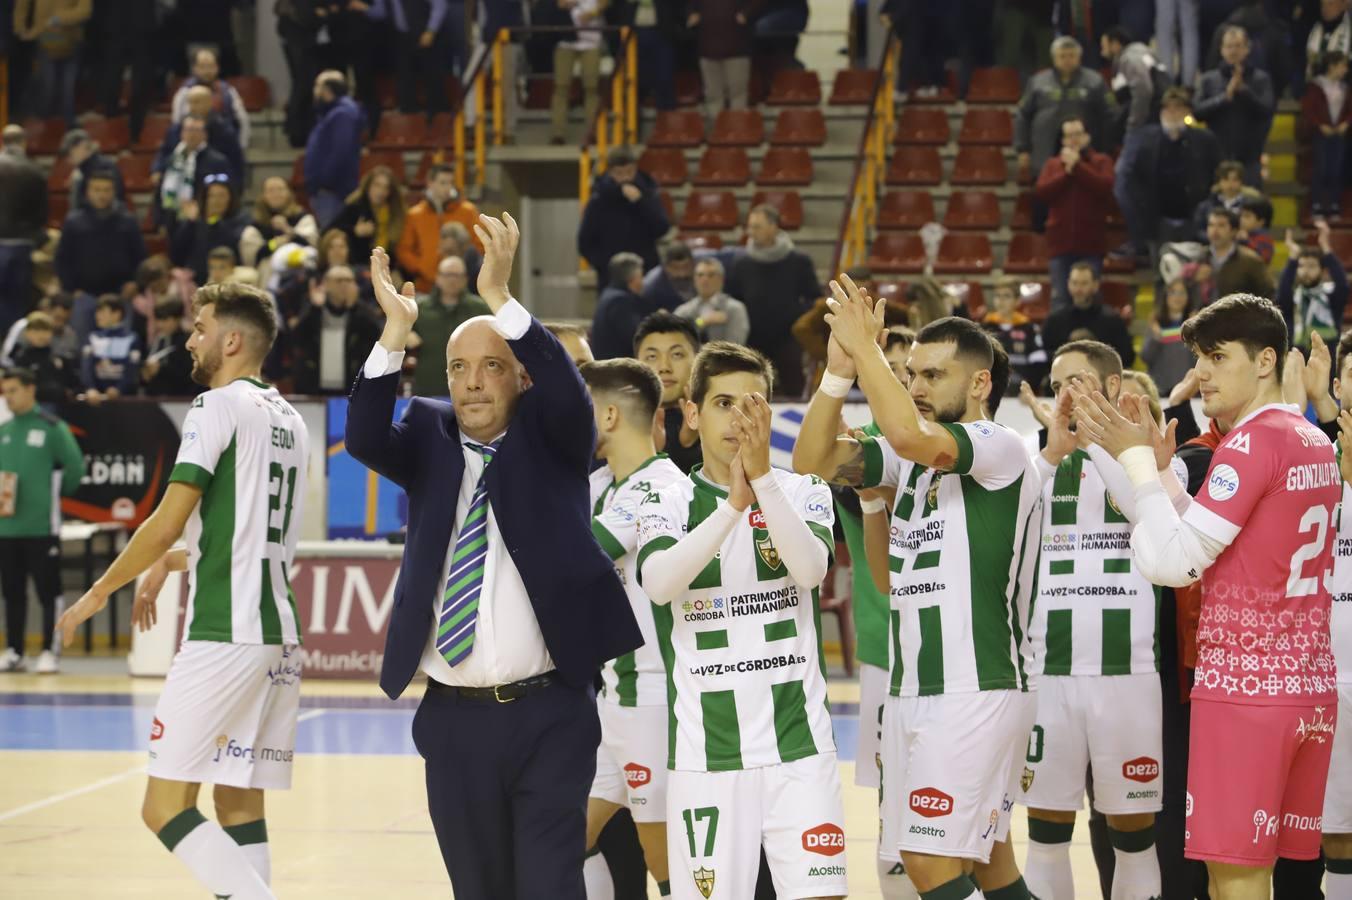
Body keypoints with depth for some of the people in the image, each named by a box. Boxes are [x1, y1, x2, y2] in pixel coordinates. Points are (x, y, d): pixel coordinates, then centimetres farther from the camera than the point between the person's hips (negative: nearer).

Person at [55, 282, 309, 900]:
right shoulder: (289, 420, 18)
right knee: (240, 805, 11)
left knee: (165, 806, -8)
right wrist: (173, 561, 29)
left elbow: (168, 523, -13)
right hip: (279, 634, 9)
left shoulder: (218, 407, -8)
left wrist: (99, 592, -2)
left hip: (223, 634, -9)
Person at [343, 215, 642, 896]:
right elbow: (363, 440, -10)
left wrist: (499, 298, -30)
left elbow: (568, 394, -19)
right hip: (454, 718, 3)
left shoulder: (550, 439, 3)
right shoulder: (429, 438, 8)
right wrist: (395, 330, -25)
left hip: (548, 717, -3)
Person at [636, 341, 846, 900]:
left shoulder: (802, 493, 6)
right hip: (705, 750, 0)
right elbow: (659, 582, -17)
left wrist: (762, 476, -23)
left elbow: (811, 568, -14)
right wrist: (734, 504, -26)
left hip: (799, 745, 0)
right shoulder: (668, 506, 4)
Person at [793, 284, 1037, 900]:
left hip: (976, 693, -8)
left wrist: (866, 348, -18)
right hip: (910, 690, 8)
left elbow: (908, 435, -27)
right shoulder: (915, 459, 16)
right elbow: (813, 460, 8)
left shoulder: (1000, 447, -9)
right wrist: (839, 370, -3)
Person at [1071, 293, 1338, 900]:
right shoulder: (1315, 442, 13)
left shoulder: (1253, 440, -13)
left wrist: (1135, 459, -7)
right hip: (1312, 688, 9)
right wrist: (1159, 468, 10)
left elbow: (1172, 560, -17)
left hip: (1246, 689, -9)